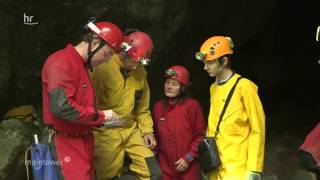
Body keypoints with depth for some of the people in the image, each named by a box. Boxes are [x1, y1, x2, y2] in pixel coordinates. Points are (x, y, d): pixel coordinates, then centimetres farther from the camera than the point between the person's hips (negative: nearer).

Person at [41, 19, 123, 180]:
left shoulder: (82, 65, 14)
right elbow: (61, 106, -29)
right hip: (68, 143, -10)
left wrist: (100, 119, 4)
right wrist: (100, 115, -19)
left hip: (85, 140, 10)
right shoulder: (61, 62, -17)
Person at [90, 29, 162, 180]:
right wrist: (94, 142, -12)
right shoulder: (102, 69, -16)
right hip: (106, 133, -5)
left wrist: (147, 131, 4)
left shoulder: (140, 72, 3)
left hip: (131, 130, 5)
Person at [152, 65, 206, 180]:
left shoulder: (192, 105, -8)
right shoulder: (158, 106, 5)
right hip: (165, 167, 4)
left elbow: (201, 135, -6)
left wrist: (188, 158, -10)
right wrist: (156, 154, 6)